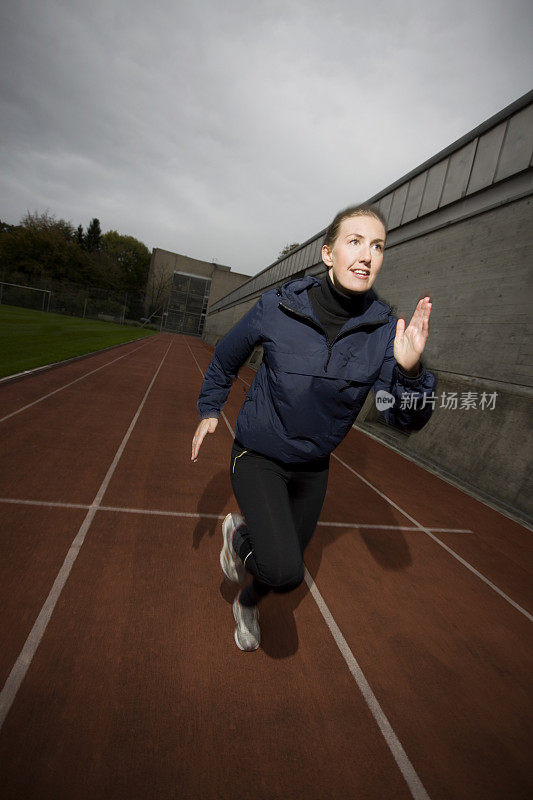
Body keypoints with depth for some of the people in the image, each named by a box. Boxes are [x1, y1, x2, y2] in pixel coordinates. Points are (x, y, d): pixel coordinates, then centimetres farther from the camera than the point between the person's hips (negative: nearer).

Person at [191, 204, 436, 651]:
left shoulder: (384, 330, -14)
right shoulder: (276, 309, -19)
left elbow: (406, 420, -16)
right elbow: (226, 359, 1)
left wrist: (409, 371, -35)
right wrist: (210, 409, 3)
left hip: (313, 467, 4)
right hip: (258, 455, -3)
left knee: (287, 573, 18)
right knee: (284, 569, -21)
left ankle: (248, 602, 56)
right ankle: (239, 535, 16)